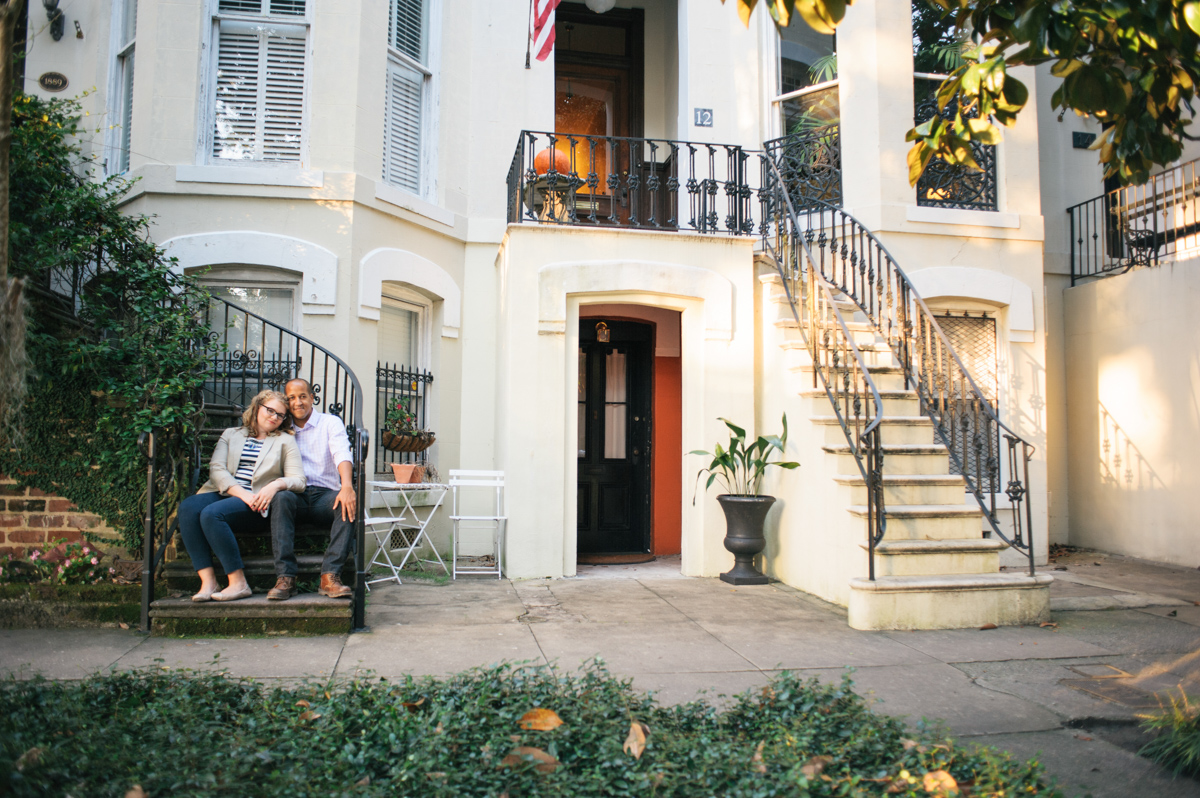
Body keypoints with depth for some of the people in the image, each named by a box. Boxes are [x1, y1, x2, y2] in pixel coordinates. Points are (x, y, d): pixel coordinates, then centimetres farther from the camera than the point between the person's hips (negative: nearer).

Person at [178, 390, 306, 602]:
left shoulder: (285, 441, 17)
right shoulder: (231, 434, 22)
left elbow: (298, 481, 6)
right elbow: (216, 469, 5)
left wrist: (276, 484, -17)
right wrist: (241, 492, -13)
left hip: (257, 505, -4)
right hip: (225, 493, 4)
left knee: (211, 513, -32)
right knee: (188, 507, -28)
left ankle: (238, 583, -28)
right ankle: (207, 581, -30)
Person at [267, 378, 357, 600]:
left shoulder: (331, 423, 9)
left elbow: (342, 455, -9)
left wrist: (347, 486, -29)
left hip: (325, 495, -1)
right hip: (296, 496, 1)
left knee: (349, 501, -33)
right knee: (281, 498, -33)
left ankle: (330, 576, -36)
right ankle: (285, 578, -35)